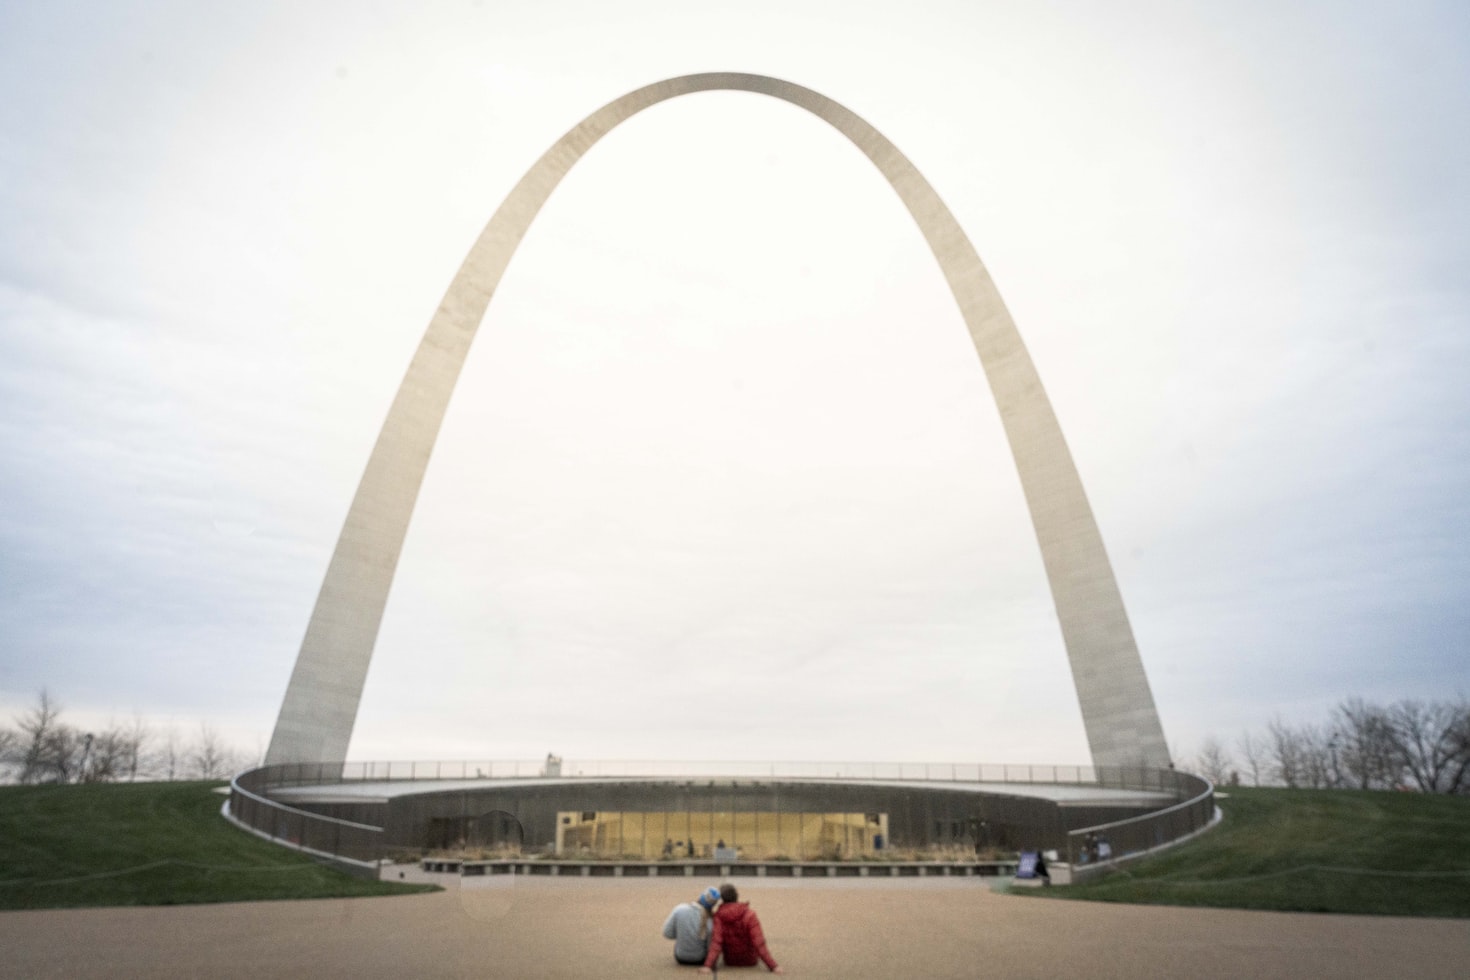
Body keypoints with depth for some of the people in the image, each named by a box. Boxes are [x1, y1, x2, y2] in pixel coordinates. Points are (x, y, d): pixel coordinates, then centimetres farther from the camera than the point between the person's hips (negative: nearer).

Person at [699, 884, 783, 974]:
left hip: (730, 961, 2)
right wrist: (773, 966, -23)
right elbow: (759, 943, -27)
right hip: (750, 961, -2)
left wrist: (708, 966, -34)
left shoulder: (718, 916, -20)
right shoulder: (750, 914, -24)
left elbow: (716, 942, -29)